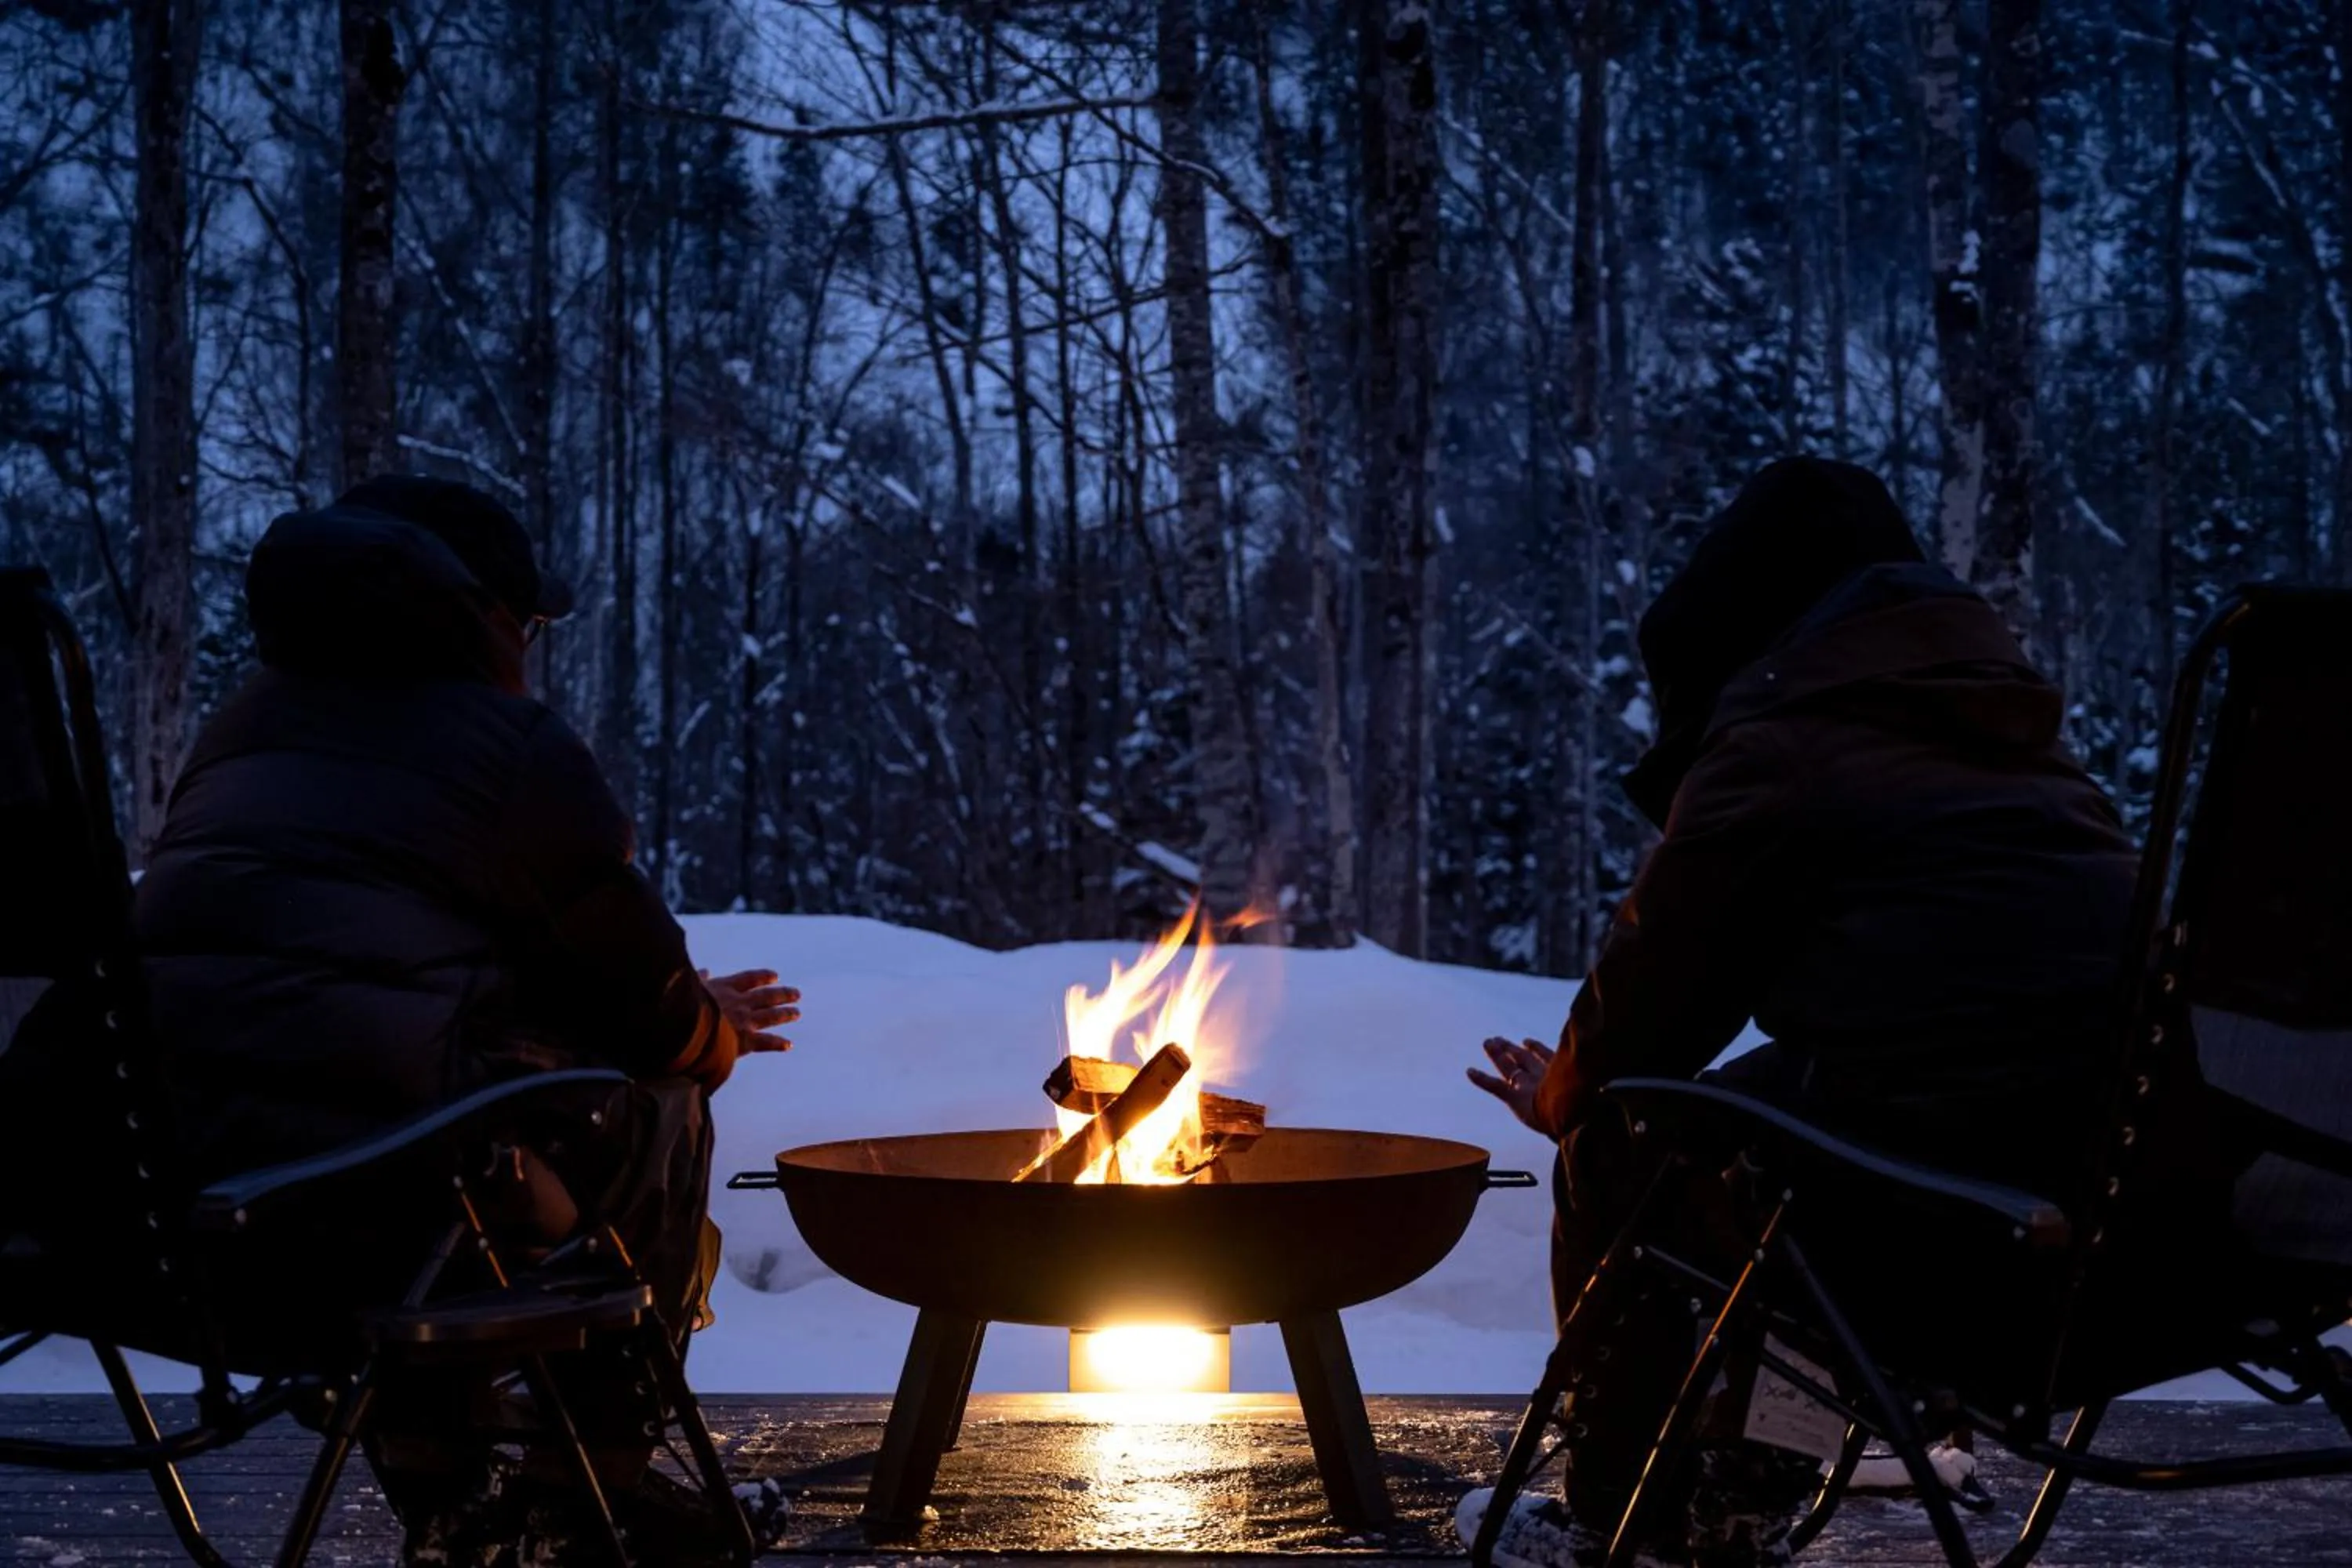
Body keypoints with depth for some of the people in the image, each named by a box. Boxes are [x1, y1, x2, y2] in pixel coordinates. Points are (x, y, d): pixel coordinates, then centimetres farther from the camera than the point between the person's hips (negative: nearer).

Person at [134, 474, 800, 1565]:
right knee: (662, 1117, 16)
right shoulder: (514, 741, 1)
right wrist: (711, 1032, 33)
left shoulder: (246, 725, 25)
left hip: (146, 1171, 8)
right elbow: (641, 994, 8)